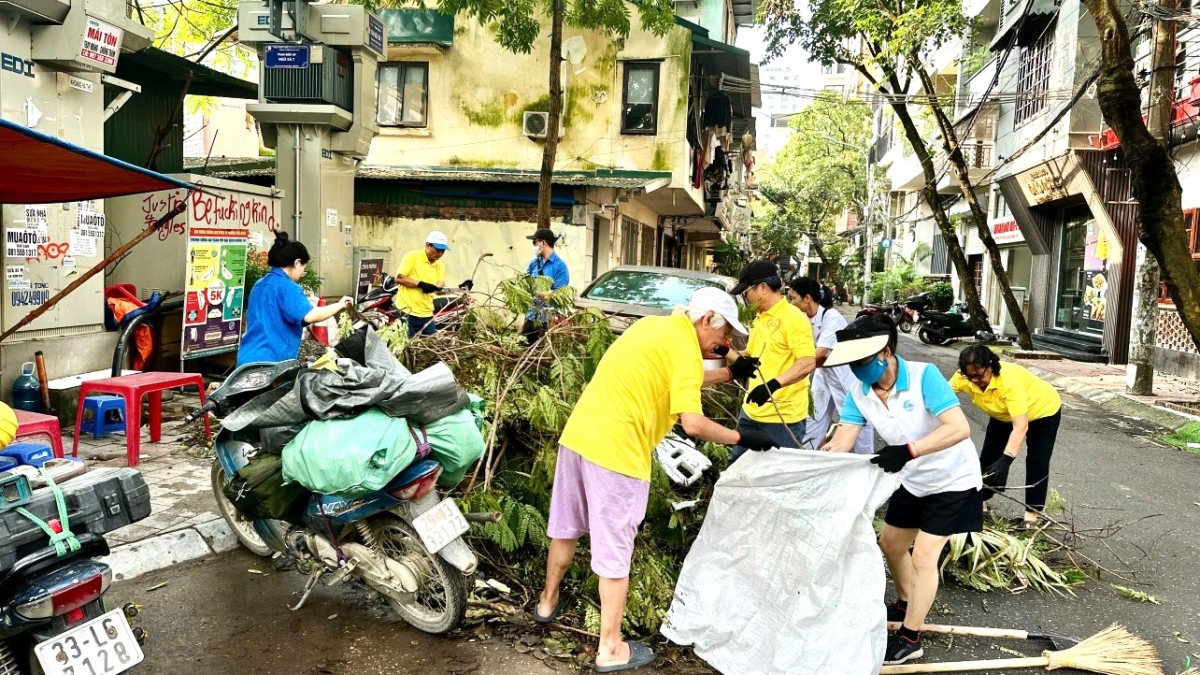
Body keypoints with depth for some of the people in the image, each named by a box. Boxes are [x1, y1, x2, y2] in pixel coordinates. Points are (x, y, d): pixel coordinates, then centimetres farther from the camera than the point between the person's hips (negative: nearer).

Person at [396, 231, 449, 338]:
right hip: (407, 311, -6)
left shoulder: (440, 265, 11)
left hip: (426, 313, 6)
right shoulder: (412, 256, -5)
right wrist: (420, 283, -20)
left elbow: (440, 287, 0)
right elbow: (399, 278, -10)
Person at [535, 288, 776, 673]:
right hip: (616, 451, -9)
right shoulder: (684, 347, -11)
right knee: (614, 551, 4)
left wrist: (730, 374, 28)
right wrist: (741, 438, -7)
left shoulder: (657, 326, 15)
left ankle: (548, 603, 44)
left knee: (566, 528, 25)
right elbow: (692, 423, -20)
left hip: (578, 434, 9)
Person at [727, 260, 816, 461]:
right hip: (752, 411, 9)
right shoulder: (759, 319, 12)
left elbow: (808, 362, -23)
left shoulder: (793, 318, -15)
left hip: (783, 415, -9)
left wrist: (774, 384, -34)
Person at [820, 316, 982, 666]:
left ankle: (910, 639, 9)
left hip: (952, 480, -7)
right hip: (913, 481, 7)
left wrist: (908, 450, -52)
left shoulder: (924, 376, -32)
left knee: (923, 556, -7)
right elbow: (839, 444, -21)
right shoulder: (859, 393, -15)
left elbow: (960, 428, -40)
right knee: (891, 545, 18)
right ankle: (906, 605, 44)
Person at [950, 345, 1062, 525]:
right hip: (1004, 414, 5)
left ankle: (1032, 514, 2)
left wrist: (1006, 460, -56)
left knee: (1037, 462, -9)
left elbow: (1021, 426, -47)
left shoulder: (1010, 380, -44)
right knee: (989, 457, 4)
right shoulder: (964, 378, -30)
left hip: (1043, 410, -5)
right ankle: (980, 503, 18)